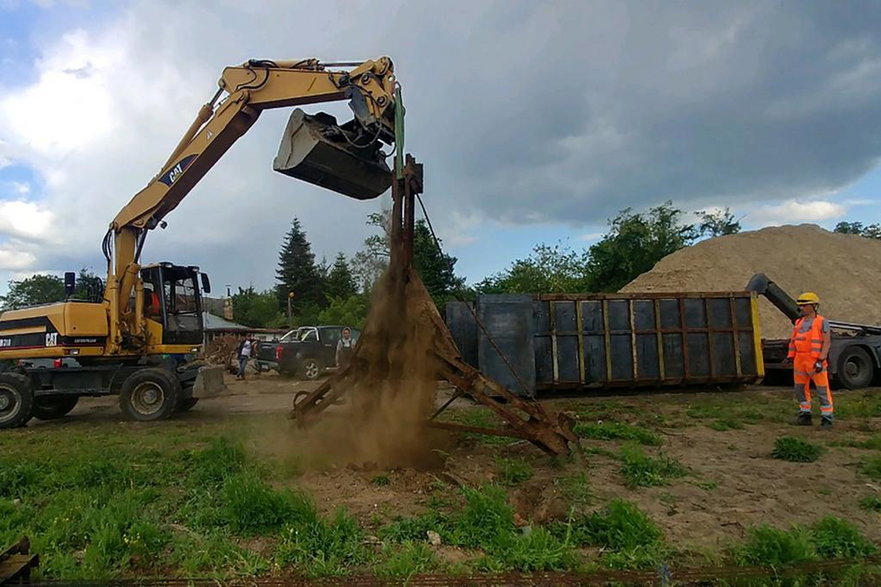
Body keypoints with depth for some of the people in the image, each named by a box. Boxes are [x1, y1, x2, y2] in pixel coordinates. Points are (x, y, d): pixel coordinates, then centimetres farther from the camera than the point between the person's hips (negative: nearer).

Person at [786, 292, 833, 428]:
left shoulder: (822, 322, -4)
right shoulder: (799, 323, 14)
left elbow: (827, 342, -10)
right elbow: (793, 341, 18)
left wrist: (821, 360, -17)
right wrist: (790, 357, 10)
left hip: (815, 362, -7)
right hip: (800, 361, 7)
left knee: (822, 390, -2)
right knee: (800, 389, 11)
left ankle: (827, 418, 7)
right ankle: (805, 415, 22)